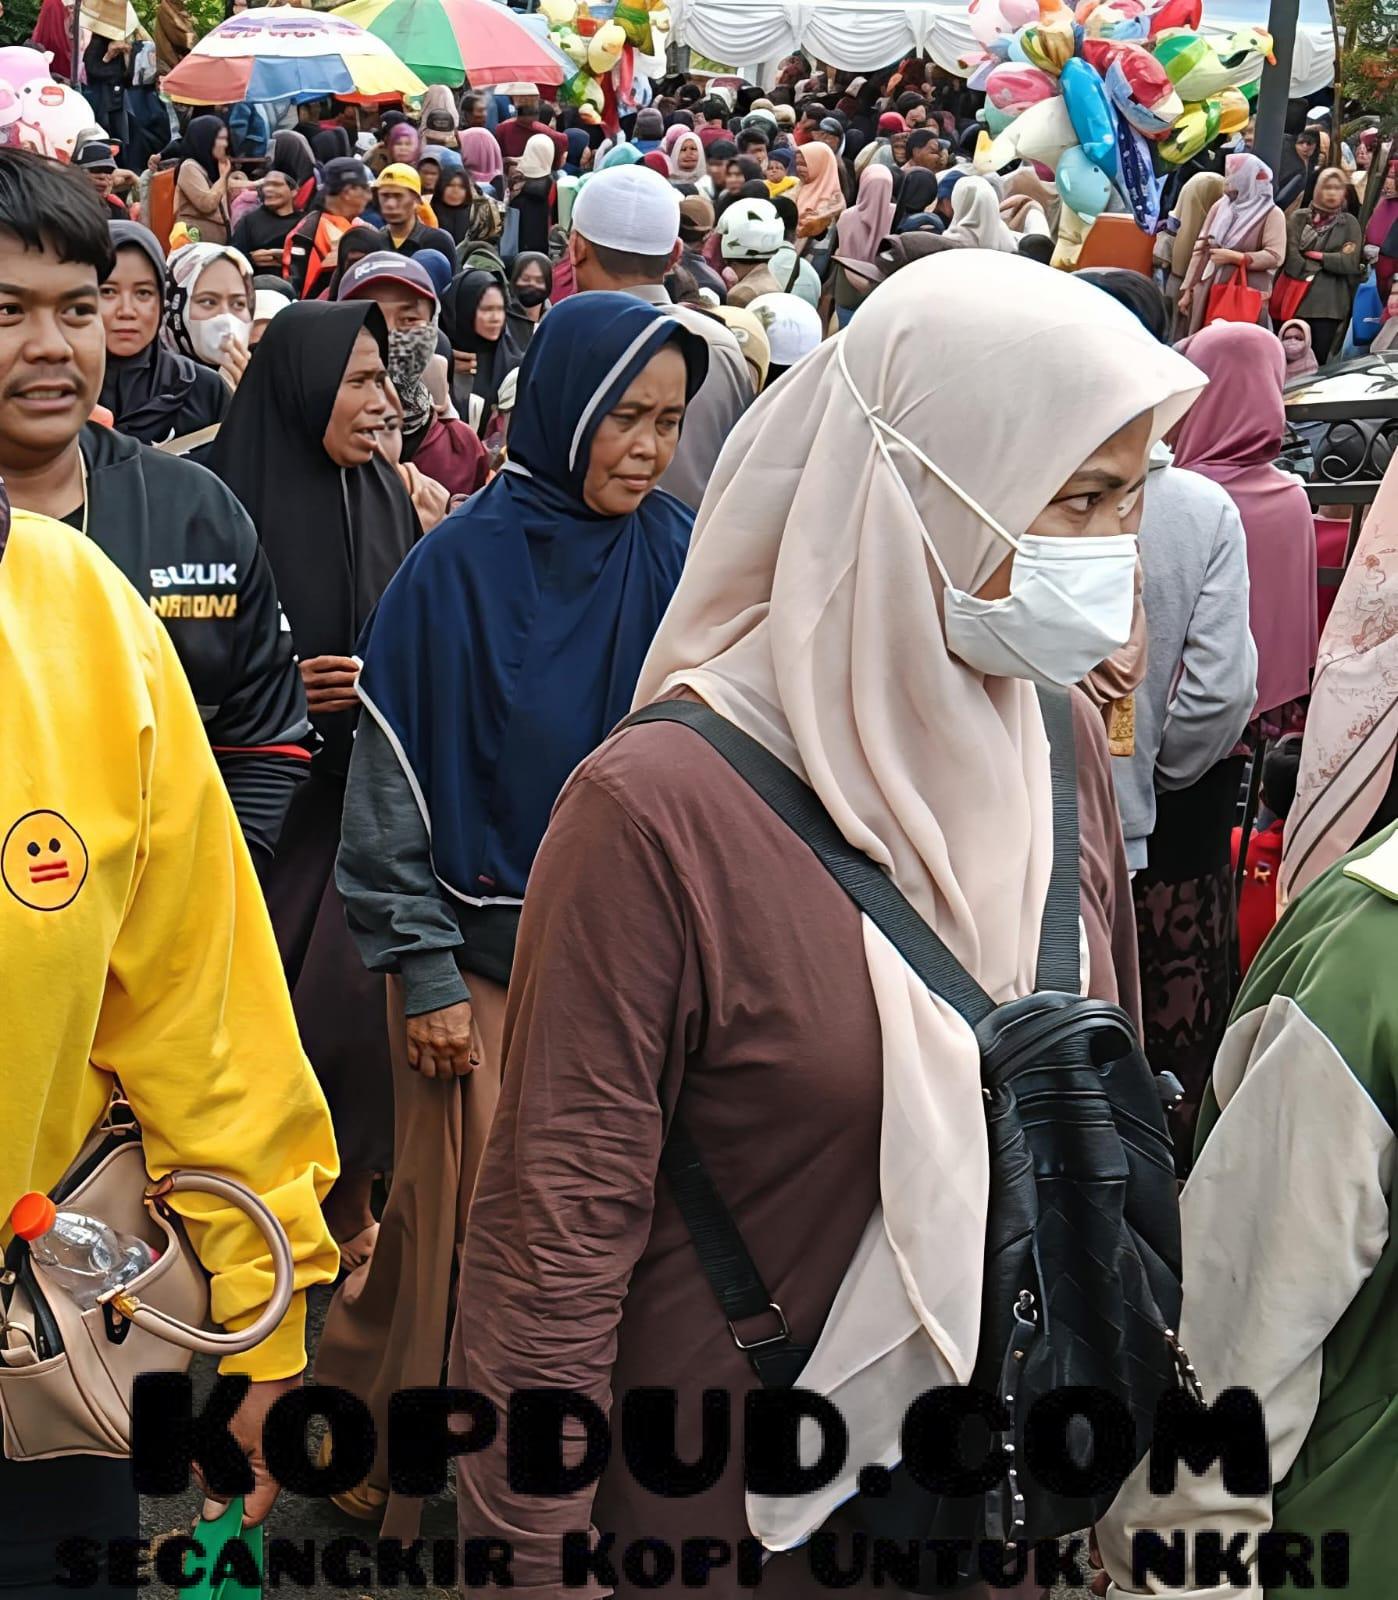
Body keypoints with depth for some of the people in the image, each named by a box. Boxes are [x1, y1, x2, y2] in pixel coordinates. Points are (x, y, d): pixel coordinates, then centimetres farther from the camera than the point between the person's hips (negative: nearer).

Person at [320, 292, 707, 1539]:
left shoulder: (682, 556, 0)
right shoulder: (462, 566, -9)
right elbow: (393, 782, -6)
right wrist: (423, 968, -7)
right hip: (484, 955, -3)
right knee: (471, 1225, 4)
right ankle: (410, 1476, 27)